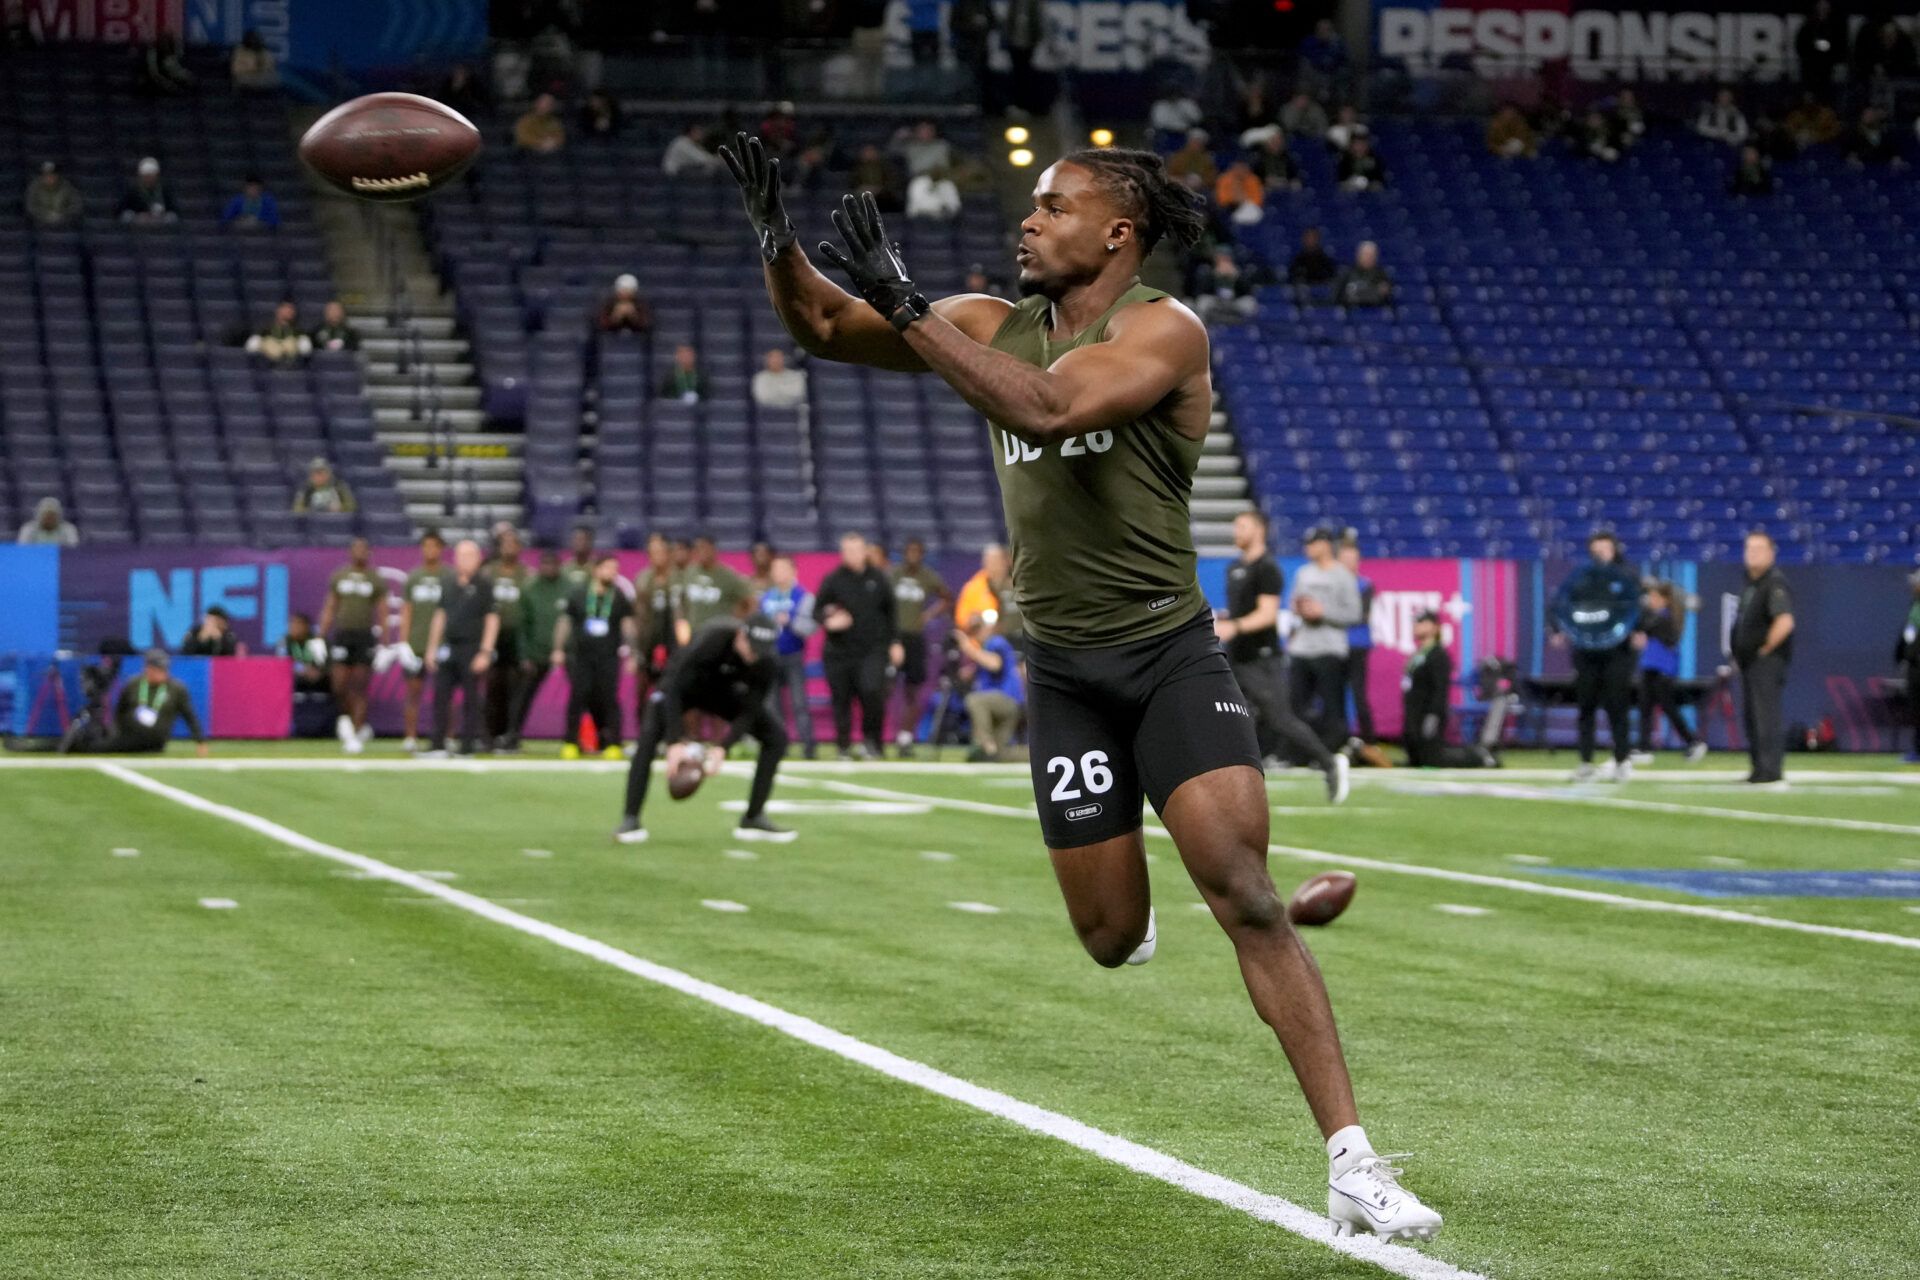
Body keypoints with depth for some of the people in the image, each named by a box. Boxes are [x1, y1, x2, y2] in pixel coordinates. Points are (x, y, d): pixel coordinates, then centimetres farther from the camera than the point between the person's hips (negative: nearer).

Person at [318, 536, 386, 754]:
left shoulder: (376, 580, 3)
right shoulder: (338, 577, 9)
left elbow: (382, 613, 3)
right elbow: (329, 609, 11)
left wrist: (384, 643, -4)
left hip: (365, 636, -2)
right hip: (342, 634, 2)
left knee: (360, 687, -4)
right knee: (340, 685, -3)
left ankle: (356, 735, -1)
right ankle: (346, 718, 25)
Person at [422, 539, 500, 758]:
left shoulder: (484, 584, -4)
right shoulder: (448, 583, 12)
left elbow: (492, 619, -6)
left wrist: (485, 652, -13)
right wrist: (432, 647, 13)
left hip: (472, 648, -5)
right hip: (448, 648, 5)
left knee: (470, 698, -1)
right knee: (440, 696, 3)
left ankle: (468, 746, 4)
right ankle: (438, 745, 7)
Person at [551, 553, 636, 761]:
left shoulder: (620, 599, 7)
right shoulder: (578, 597, 9)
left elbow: (628, 626, 7)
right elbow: (565, 623, 14)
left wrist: (631, 655, -1)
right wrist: (558, 649, 8)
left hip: (608, 657, -1)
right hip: (581, 656, 1)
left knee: (608, 699, -7)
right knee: (577, 697, -6)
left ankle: (612, 744, -3)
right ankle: (571, 743, -1)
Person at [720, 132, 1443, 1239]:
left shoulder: (1165, 330, -11)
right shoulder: (995, 327, 6)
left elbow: (1048, 409, -28)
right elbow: (825, 328, 6)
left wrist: (908, 308, -28)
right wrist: (780, 241, -14)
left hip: (1171, 656, -4)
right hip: (1064, 671, 4)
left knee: (1246, 897, -18)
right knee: (1112, 940, 7)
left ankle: (1352, 1161, -17)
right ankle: (1129, 890, 48)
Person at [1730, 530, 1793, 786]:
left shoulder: (1775, 583, -14)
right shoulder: (1749, 583, 17)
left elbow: (1785, 622, -26)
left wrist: (1765, 649, -17)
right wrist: (1738, 655, 16)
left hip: (1766, 660, -10)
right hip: (1749, 661, 10)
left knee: (1766, 715, -12)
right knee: (1750, 717, 13)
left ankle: (1772, 772, -13)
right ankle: (1759, 770, 20)